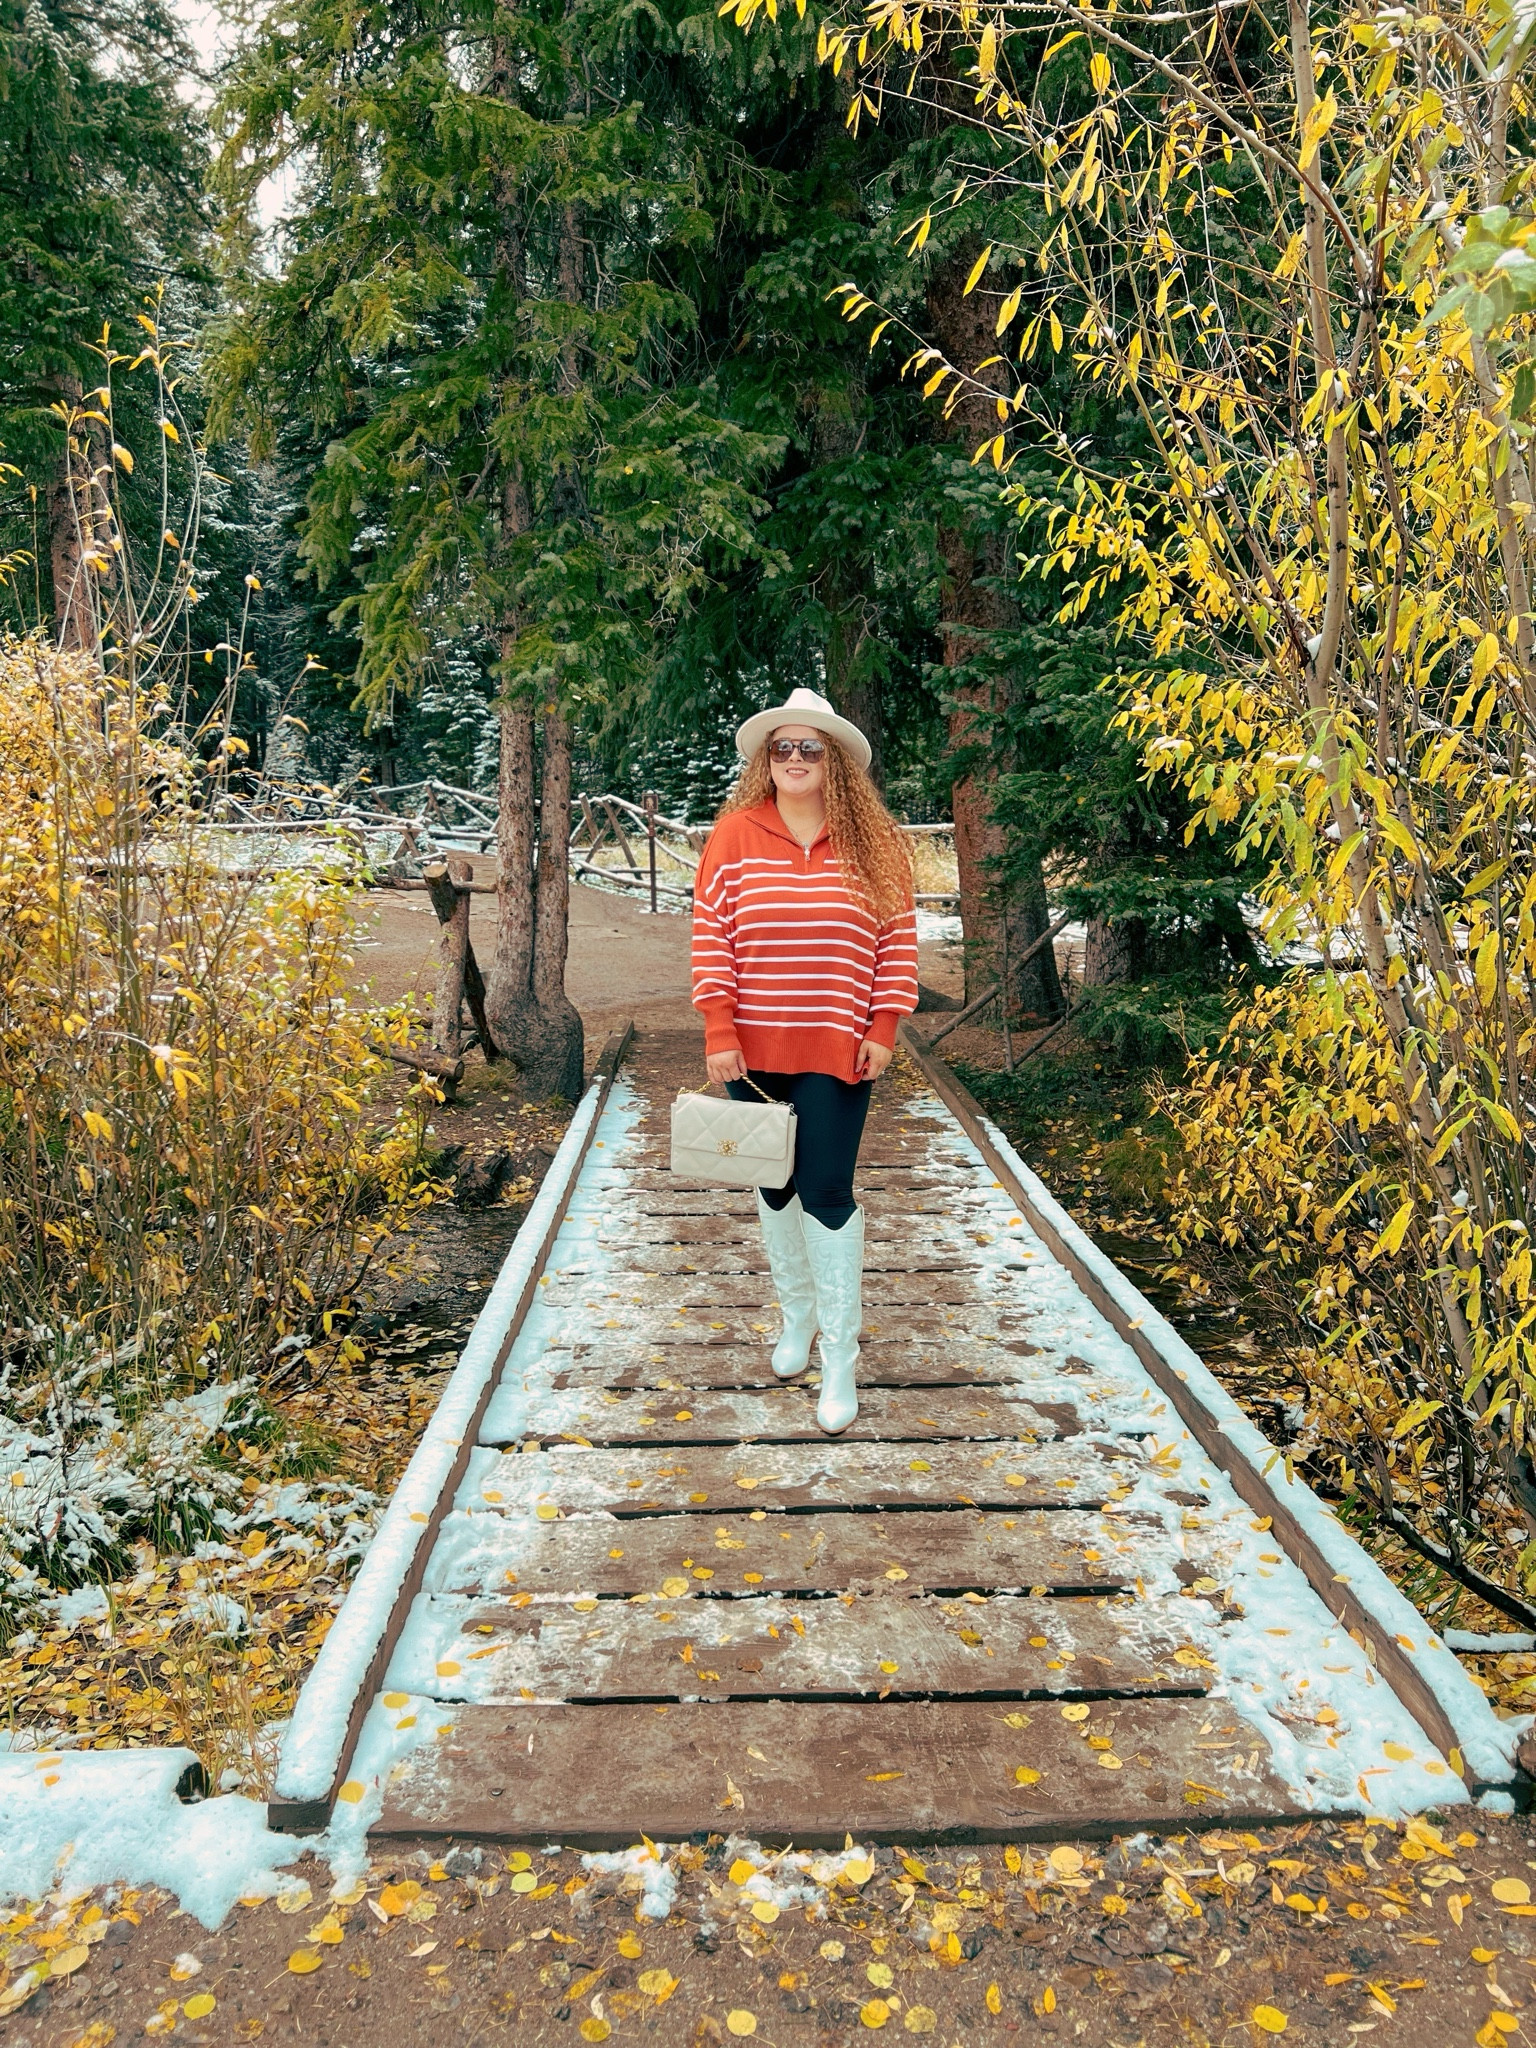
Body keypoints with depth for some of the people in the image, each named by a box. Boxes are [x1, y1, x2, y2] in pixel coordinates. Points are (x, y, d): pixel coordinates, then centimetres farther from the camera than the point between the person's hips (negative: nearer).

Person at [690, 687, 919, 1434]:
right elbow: (710, 936, -3)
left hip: (838, 1050, -2)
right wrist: (719, 1033, -8)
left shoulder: (874, 842, -1)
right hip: (755, 1049, 2)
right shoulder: (734, 835, -2)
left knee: (827, 1192, -3)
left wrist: (883, 1029, -4)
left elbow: (898, 939, 2)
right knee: (774, 1184, 15)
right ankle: (796, 1314, 36)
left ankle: (840, 1360, 6)